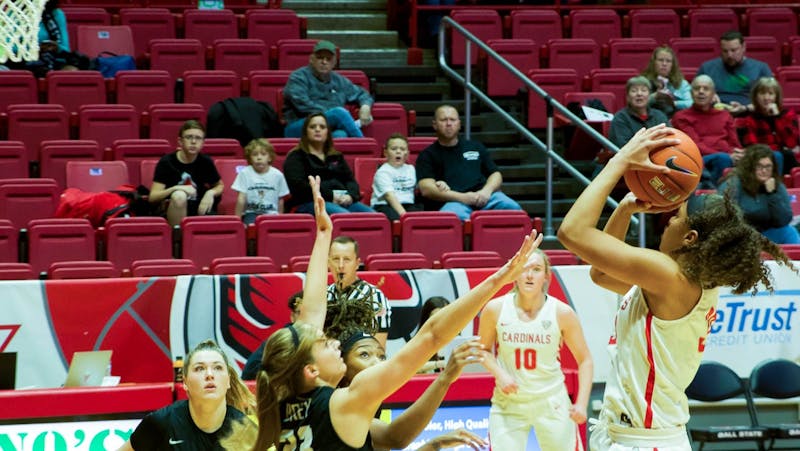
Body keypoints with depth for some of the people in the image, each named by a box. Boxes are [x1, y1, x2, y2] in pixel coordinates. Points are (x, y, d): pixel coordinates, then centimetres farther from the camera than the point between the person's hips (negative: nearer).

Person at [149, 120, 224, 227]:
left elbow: (220, 186, 21)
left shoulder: (205, 162, 4)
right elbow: (153, 197, -13)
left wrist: (211, 193, -3)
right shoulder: (166, 162, -5)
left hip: (199, 211, 2)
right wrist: (176, 189, -29)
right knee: (179, 196, -36)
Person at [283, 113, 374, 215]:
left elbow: (350, 180, 20)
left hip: (343, 201, 6)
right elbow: (299, 185, -4)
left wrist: (350, 195, -5)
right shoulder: (296, 157, 11)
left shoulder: (336, 157, 29)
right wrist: (330, 196, -13)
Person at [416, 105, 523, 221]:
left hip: (483, 198, 4)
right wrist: (462, 198, -12)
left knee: (512, 207, -30)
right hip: (452, 201, -4)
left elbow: (496, 175, 25)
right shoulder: (428, 155, 16)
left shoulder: (475, 147, 29)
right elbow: (426, 189, 2)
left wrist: (487, 191, -1)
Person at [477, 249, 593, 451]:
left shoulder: (562, 313, -9)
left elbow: (585, 360, -1)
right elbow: (484, 349, 9)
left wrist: (582, 403, -12)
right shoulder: (495, 309, -7)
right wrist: (499, 374, -11)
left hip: (552, 403, 0)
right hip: (508, 403, 0)